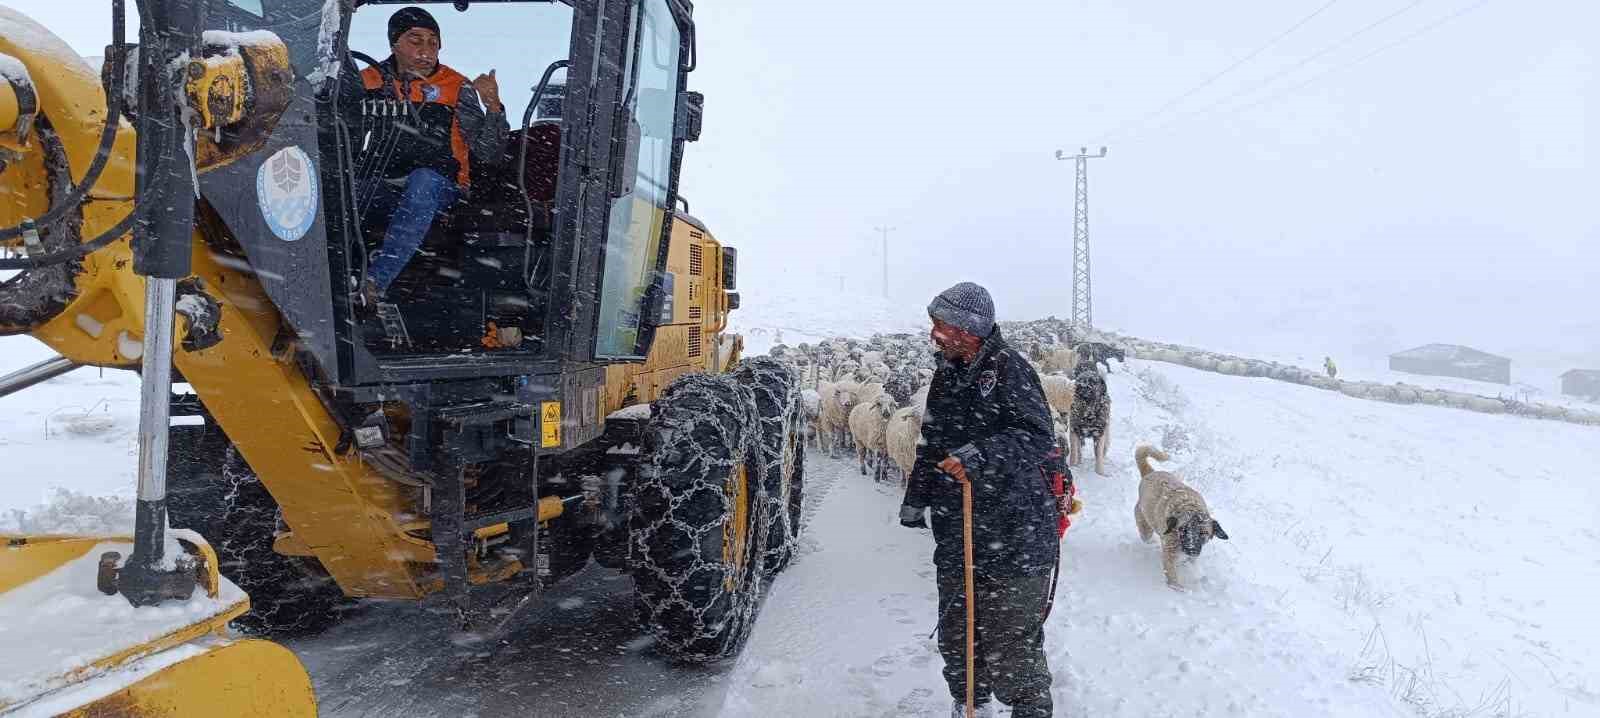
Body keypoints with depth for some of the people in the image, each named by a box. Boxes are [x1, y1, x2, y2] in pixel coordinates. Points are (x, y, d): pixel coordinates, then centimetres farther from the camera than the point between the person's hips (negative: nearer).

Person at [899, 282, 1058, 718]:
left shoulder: (1007, 368, -13)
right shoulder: (946, 375, 12)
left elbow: (1038, 439, -21)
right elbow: (932, 443, 22)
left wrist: (981, 456, -33)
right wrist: (916, 498, 24)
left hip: (1014, 538, -7)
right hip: (956, 534, 8)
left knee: (1010, 639, -1)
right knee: (956, 633, 16)